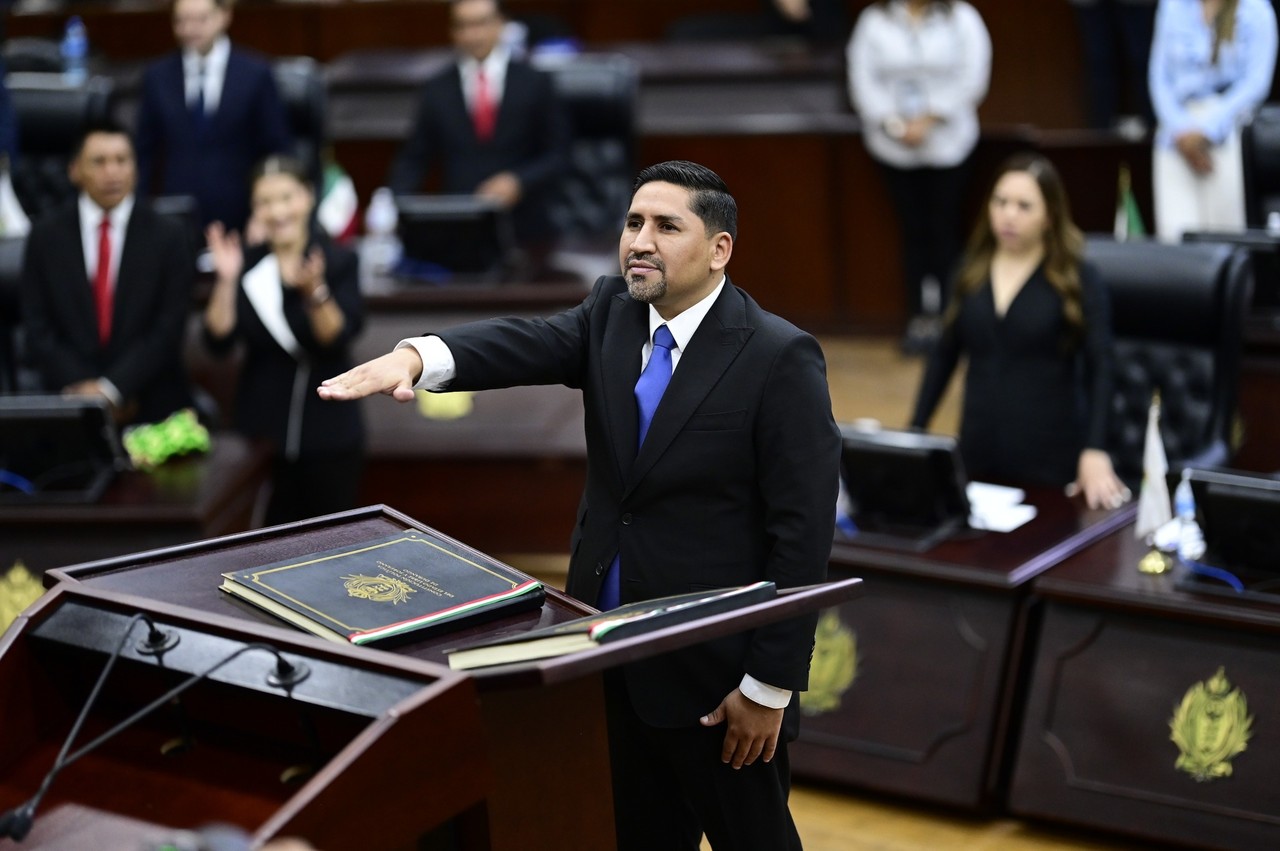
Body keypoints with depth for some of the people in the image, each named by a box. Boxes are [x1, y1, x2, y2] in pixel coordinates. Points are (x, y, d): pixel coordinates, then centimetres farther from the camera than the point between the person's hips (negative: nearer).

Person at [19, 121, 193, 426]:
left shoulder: (168, 236, 2)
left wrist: (112, 389, -13)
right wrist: (83, 390, -9)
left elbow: (168, 328, -3)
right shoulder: (46, 236, 6)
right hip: (69, 401, 0)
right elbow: (38, 329, 3)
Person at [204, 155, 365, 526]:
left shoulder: (338, 261, -4)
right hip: (262, 428, 2)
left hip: (329, 432, -2)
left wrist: (314, 291, -30)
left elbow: (339, 339, -14)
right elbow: (218, 342, -5)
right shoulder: (247, 263, 2)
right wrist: (226, 281, -18)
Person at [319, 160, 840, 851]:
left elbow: (802, 532, -15)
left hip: (713, 668, -5)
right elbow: (527, 345, -15)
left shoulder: (780, 359, -14)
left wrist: (770, 687, -16)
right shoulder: (612, 314, 3)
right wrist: (414, 358, -36)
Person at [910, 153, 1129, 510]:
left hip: (1050, 458, -3)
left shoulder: (1078, 279, -6)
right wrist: (914, 433, 7)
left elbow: (1100, 367, -12)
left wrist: (1095, 452, -24)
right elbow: (944, 355, 12)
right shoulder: (971, 270, 6)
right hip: (978, 453, 4)